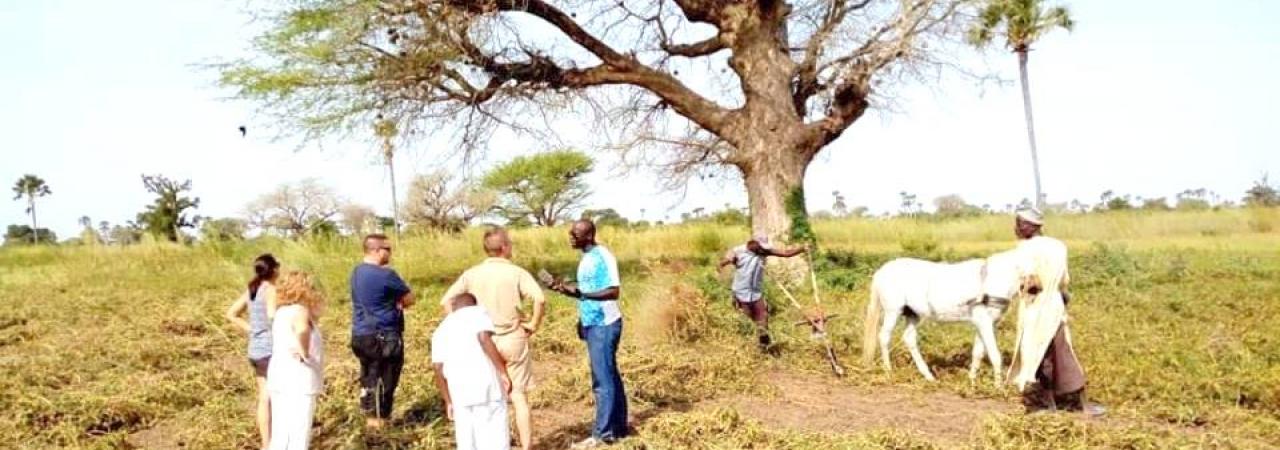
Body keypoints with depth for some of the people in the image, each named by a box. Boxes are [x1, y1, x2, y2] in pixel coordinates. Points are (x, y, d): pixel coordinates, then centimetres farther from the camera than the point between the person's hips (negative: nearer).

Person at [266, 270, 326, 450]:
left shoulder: (281, 311, 14)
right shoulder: (300, 310, -12)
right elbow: (302, 329, -35)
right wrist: (305, 353, -23)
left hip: (279, 377, 8)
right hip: (299, 380, -8)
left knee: (280, 433, 15)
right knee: (299, 435, -4)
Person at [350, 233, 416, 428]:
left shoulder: (357, 272, 7)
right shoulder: (386, 275, -19)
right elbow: (409, 299, -10)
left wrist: (391, 303, 0)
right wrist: (396, 304, 7)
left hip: (361, 334, 8)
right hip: (384, 336, -8)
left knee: (368, 377, 17)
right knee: (385, 379, 4)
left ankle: (369, 416, 25)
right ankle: (380, 419, 10)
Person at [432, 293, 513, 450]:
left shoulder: (441, 329, 21)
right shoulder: (478, 312, 9)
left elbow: (438, 368, 11)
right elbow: (484, 338, -11)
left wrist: (448, 401, 16)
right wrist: (503, 372, -10)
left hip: (459, 393, 4)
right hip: (486, 384, -4)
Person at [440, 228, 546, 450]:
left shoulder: (472, 274, 0)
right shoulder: (516, 272, -9)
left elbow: (446, 301, -4)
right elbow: (540, 299, -23)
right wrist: (534, 324, -8)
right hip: (513, 341, -3)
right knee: (519, 397, 6)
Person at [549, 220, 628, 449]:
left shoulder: (603, 257, -16)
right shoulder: (587, 258, 13)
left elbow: (614, 292, -23)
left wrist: (581, 293, -30)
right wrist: (566, 290, 6)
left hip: (604, 325, -10)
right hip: (593, 324, 10)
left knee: (602, 380, -6)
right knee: (610, 377, 13)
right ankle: (618, 427, 20)